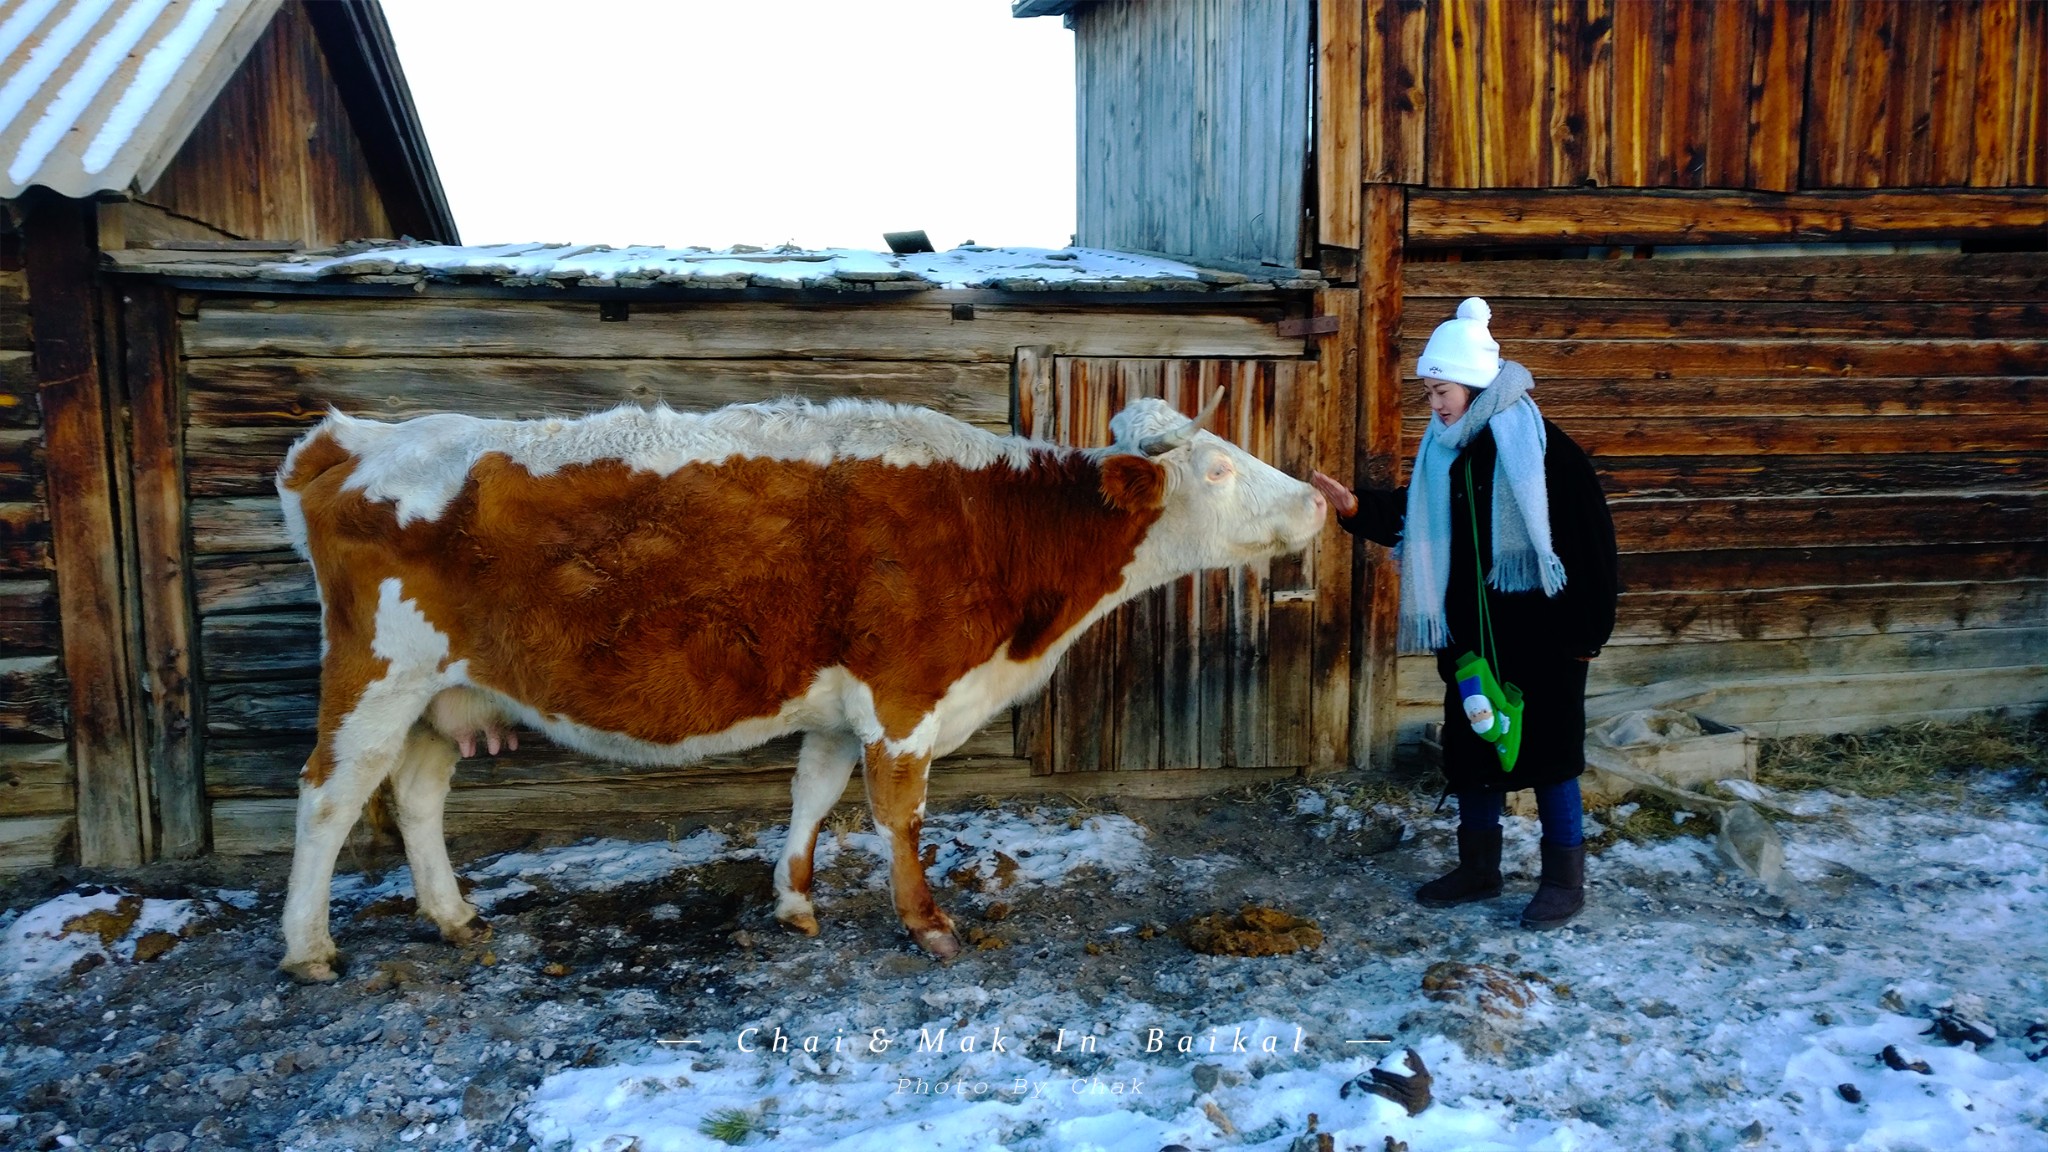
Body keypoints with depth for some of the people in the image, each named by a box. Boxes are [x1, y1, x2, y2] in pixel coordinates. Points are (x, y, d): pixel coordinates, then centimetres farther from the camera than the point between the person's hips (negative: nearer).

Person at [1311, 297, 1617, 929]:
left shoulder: (1539, 445, -15)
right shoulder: (1447, 450, 6)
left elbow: (1590, 540, -14)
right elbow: (1409, 518, 8)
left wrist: (1586, 632, -14)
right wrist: (1356, 507, -10)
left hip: (1541, 632, -7)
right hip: (1471, 632, 7)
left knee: (1549, 752, 3)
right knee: (1472, 743, 14)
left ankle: (1565, 877, 17)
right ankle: (1478, 866, 28)